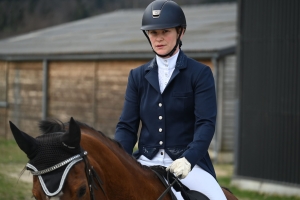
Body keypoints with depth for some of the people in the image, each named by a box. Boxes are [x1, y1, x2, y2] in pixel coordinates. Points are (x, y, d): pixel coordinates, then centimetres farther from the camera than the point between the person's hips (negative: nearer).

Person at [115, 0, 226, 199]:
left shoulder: (200, 74, 0)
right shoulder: (138, 76, 11)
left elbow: (206, 123, -10)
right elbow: (127, 126, 7)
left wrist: (188, 159, -27)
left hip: (187, 162, -3)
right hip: (146, 163, 3)